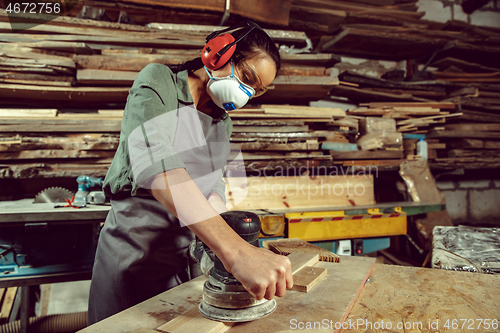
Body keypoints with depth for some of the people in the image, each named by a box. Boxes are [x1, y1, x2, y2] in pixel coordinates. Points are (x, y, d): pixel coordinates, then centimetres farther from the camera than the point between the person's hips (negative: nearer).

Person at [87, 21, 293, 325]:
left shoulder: (223, 122, 8)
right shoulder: (157, 81, -14)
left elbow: (213, 183, 2)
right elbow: (153, 159, -33)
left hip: (189, 253, 6)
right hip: (136, 251, -5)